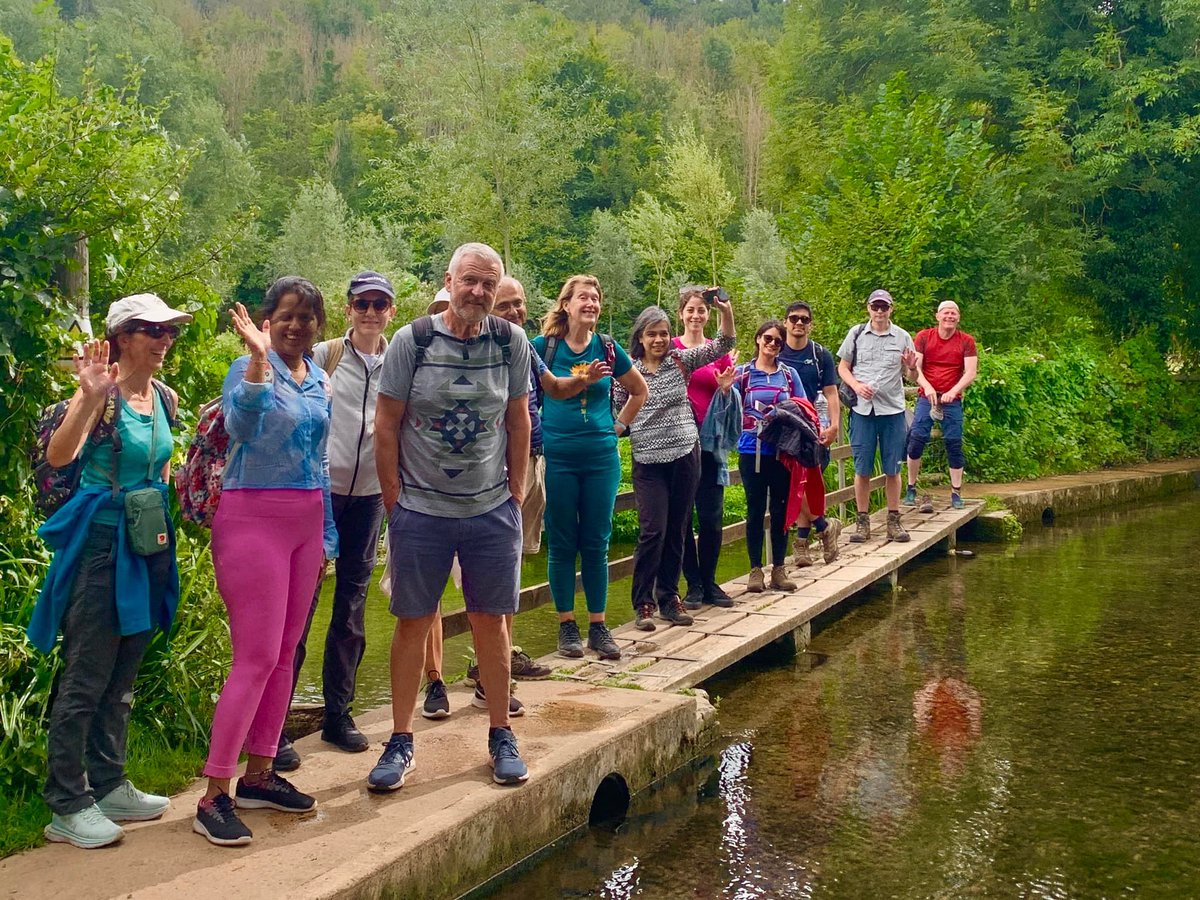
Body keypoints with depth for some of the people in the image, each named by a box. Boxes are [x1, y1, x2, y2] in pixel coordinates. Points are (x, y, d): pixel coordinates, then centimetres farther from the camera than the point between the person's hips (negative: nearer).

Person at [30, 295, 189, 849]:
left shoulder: (165, 399, 8)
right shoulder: (104, 394, -13)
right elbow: (58, 456, -30)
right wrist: (90, 397, -41)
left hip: (147, 546, 8)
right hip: (101, 542, -8)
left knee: (122, 677, 15)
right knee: (85, 677, -3)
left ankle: (108, 785, 27)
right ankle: (66, 807, 6)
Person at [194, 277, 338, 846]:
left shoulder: (321, 382, 12)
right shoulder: (249, 368, -8)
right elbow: (242, 427, -28)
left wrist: (327, 538, 20)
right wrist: (259, 357, -34)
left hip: (306, 523, 7)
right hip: (253, 517, -7)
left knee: (285, 654, 10)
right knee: (257, 659, -9)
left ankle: (259, 775, 22)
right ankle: (213, 797, -2)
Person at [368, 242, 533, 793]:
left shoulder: (511, 343, 0)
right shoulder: (411, 341, -6)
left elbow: (519, 422, 8)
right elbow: (386, 426, -2)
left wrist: (514, 496, 6)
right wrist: (395, 501, -3)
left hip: (492, 510, 1)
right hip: (420, 511, -1)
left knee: (490, 623, 8)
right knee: (413, 623, 6)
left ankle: (500, 736, 22)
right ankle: (401, 741, 18)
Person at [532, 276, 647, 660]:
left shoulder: (608, 349, 5)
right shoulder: (543, 346, -3)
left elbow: (639, 390, 19)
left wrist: (619, 426, 11)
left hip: (602, 458, 2)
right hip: (558, 458, -2)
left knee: (596, 544, 6)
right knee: (562, 544, 4)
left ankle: (598, 625, 14)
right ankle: (567, 625, 14)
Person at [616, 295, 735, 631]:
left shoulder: (681, 360, 5)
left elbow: (722, 345, -1)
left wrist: (726, 312, -16)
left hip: (685, 455, 2)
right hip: (649, 461, -2)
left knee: (676, 531, 8)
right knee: (652, 531, -9)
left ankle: (668, 598, 20)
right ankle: (643, 604, 2)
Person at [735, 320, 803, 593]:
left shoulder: (789, 374, 8)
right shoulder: (743, 373, 3)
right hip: (753, 449, -2)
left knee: (781, 509, 6)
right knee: (755, 510, 3)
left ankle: (779, 569, 15)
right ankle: (755, 569, 11)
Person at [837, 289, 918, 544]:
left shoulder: (902, 337, 7)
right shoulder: (856, 334, 6)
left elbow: (911, 374, 10)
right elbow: (842, 367, 9)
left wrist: (910, 367, -14)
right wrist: (856, 385, -9)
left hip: (893, 408, 0)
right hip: (862, 408, 0)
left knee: (892, 468, 3)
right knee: (862, 468, 2)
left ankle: (894, 520, 11)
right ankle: (862, 521, 10)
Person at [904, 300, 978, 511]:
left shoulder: (966, 341, 2)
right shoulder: (924, 337, 2)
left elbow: (971, 372, -6)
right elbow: (914, 367, -5)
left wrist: (953, 391, -22)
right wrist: (927, 387, -24)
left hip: (952, 400, 0)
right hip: (926, 398, 0)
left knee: (954, 444, 0)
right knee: (916, 439, -7)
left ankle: (956, 493, 8)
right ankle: (911, 488, 4)